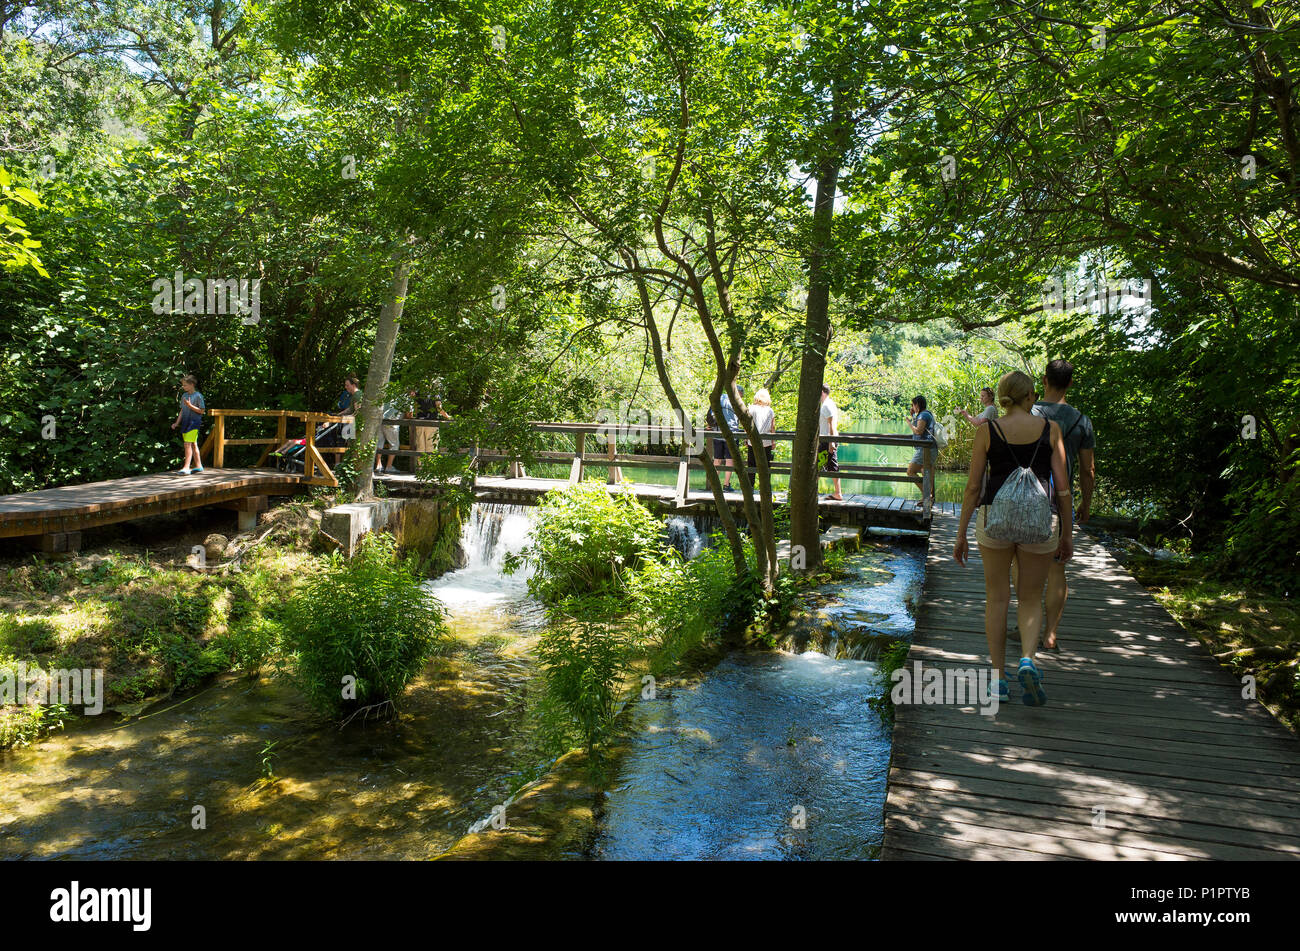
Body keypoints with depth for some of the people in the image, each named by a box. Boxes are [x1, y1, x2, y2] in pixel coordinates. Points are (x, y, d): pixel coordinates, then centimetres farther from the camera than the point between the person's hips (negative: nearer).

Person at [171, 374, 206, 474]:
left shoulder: (198, 396, -8)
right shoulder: (184, 396, 14)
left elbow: (202, 411, -10)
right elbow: (182, 411, 19)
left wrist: (190, 405, -19)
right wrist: (177, 423, 14)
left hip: (194, 422, -7)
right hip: (185, 422, 7)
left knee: (187, 444, -14)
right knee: (193, 444, 12)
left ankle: (186, 467, -15)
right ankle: (198, 466, 19)